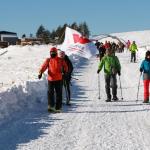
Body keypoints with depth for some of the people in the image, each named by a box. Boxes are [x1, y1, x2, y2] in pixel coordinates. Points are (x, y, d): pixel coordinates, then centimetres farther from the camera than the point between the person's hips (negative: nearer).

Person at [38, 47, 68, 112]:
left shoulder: (60, 60, 6)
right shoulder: (48, 60, 8)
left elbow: (65, 66, 9)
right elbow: (43, 67, -2)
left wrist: (64, 70, -12)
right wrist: (40, 73, -19)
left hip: (58, 79, -1)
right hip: (50, 79, 1)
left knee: (58, 94, 2)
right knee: (50, 93, -8)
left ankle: (58, 108, 8)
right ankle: (51, 106, -9)